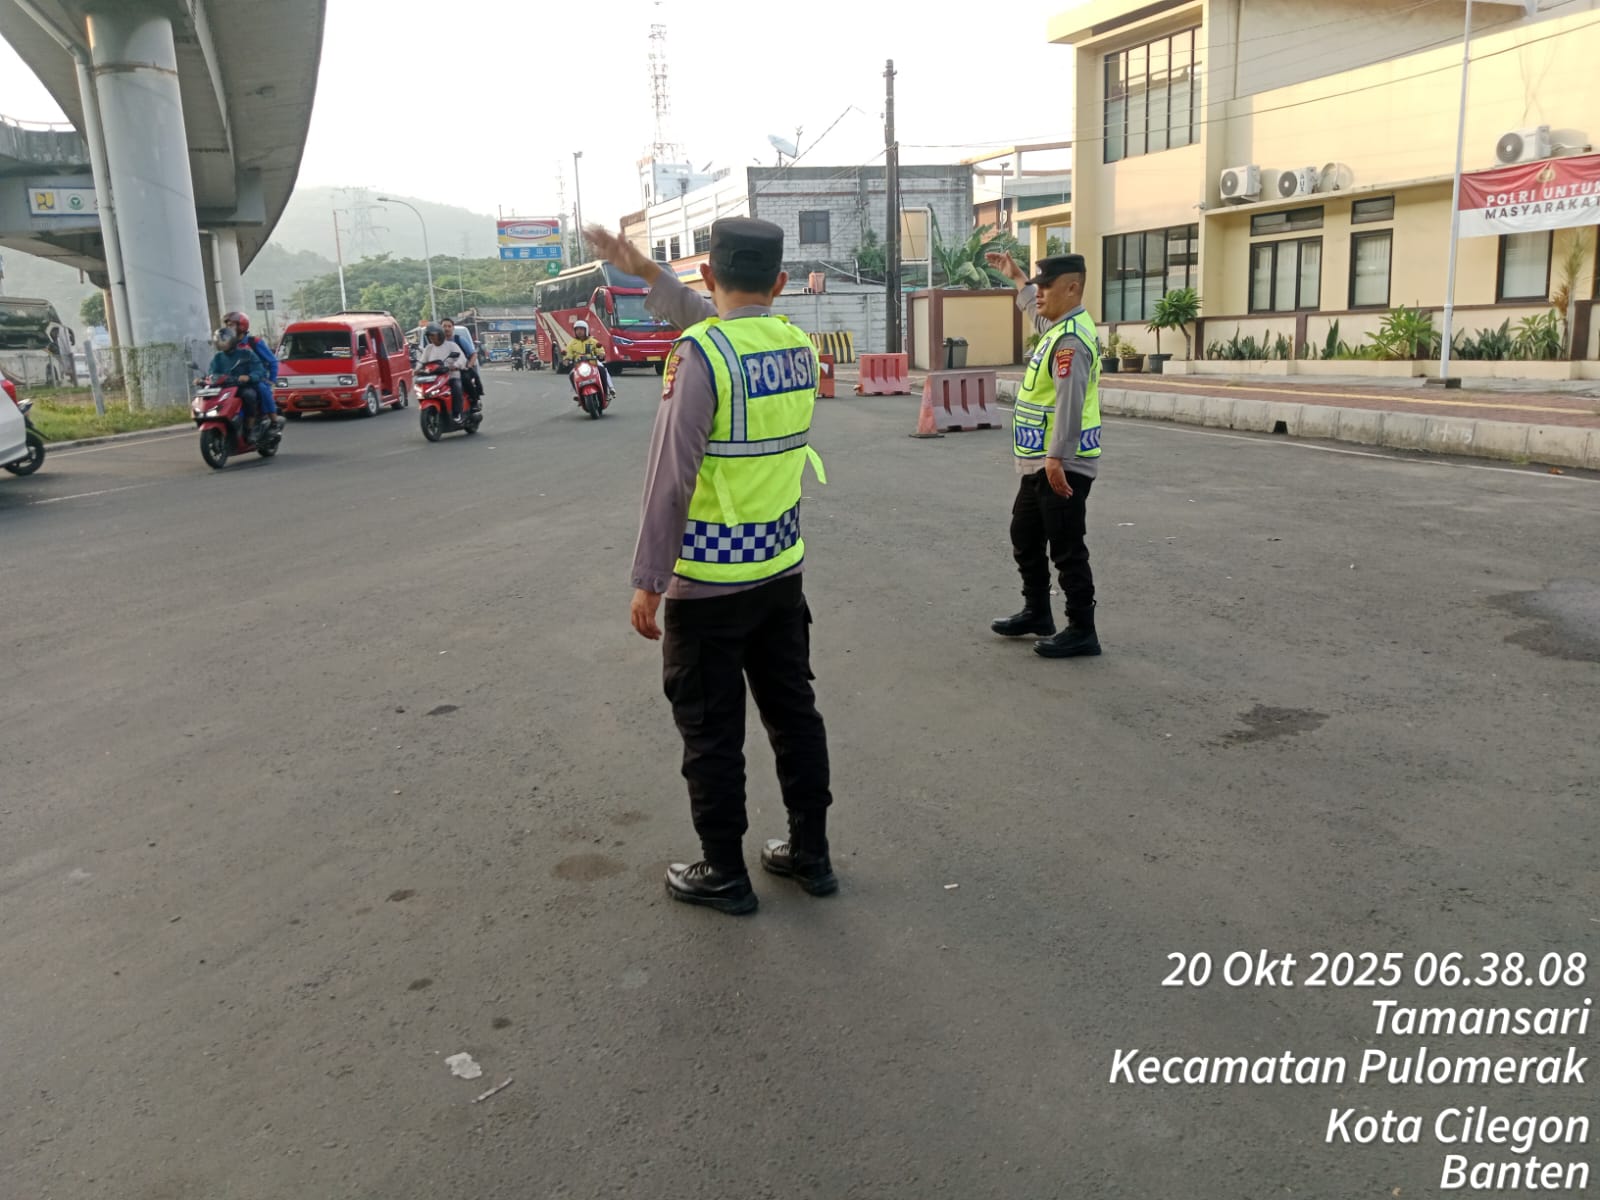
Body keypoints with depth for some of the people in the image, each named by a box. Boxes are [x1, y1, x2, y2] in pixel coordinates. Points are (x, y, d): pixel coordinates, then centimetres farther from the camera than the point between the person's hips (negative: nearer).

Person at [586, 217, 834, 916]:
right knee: (793, 711, 16)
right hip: (783, 569, 7)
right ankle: (810, 853, 28)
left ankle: (724, 873, 20)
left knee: (711, 729, 7)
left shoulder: (700, 354, -17)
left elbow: (671, 477, -19)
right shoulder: (797, 347, 5)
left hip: (708, 581, -7)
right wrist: (644, 272, 26)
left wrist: (647, 580, -13)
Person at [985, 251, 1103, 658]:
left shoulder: (1072, 339, -18)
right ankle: (1037, 613, 33)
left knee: (1067, 550, -4)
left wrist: (1056, 458, -31)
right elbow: (1036, 312, 39)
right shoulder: (1059, 326, 13)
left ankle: (1082, 632, 5)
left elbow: (1069, 403, -27)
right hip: (1039, 464, 11)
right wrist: (1016, 277, 46)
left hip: (1061, 466, -11)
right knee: (1025, 538, 20)